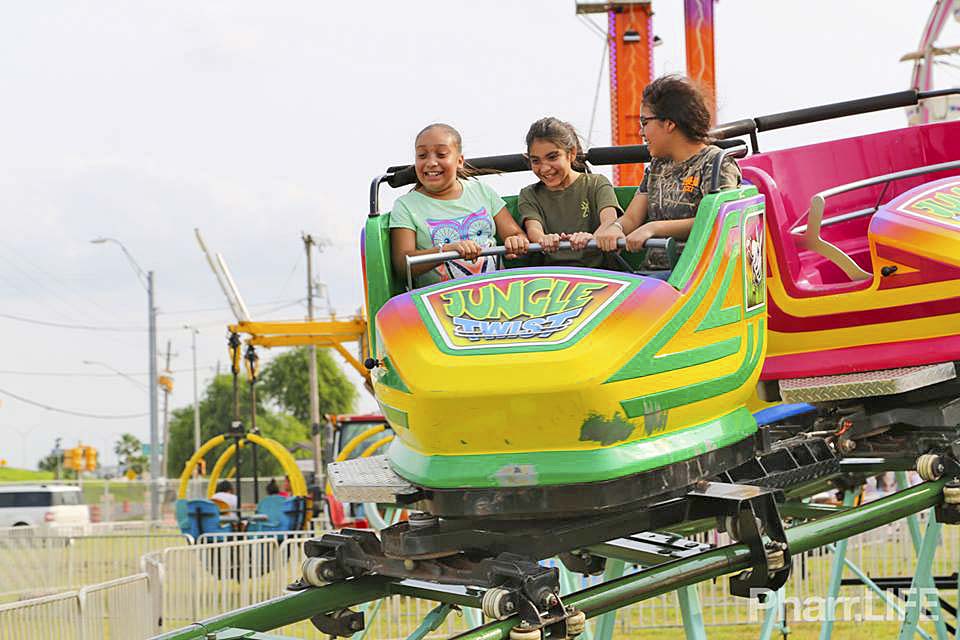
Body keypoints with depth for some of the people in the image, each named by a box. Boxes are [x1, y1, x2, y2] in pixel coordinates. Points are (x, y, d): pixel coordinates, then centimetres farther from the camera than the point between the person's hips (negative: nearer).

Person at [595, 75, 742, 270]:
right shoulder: (657, 167, 22)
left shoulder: (716, 163, -1)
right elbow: (631, 219, 15)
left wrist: (653, 228, -21)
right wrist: (614, 228, -9)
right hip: (651, 272, 6)